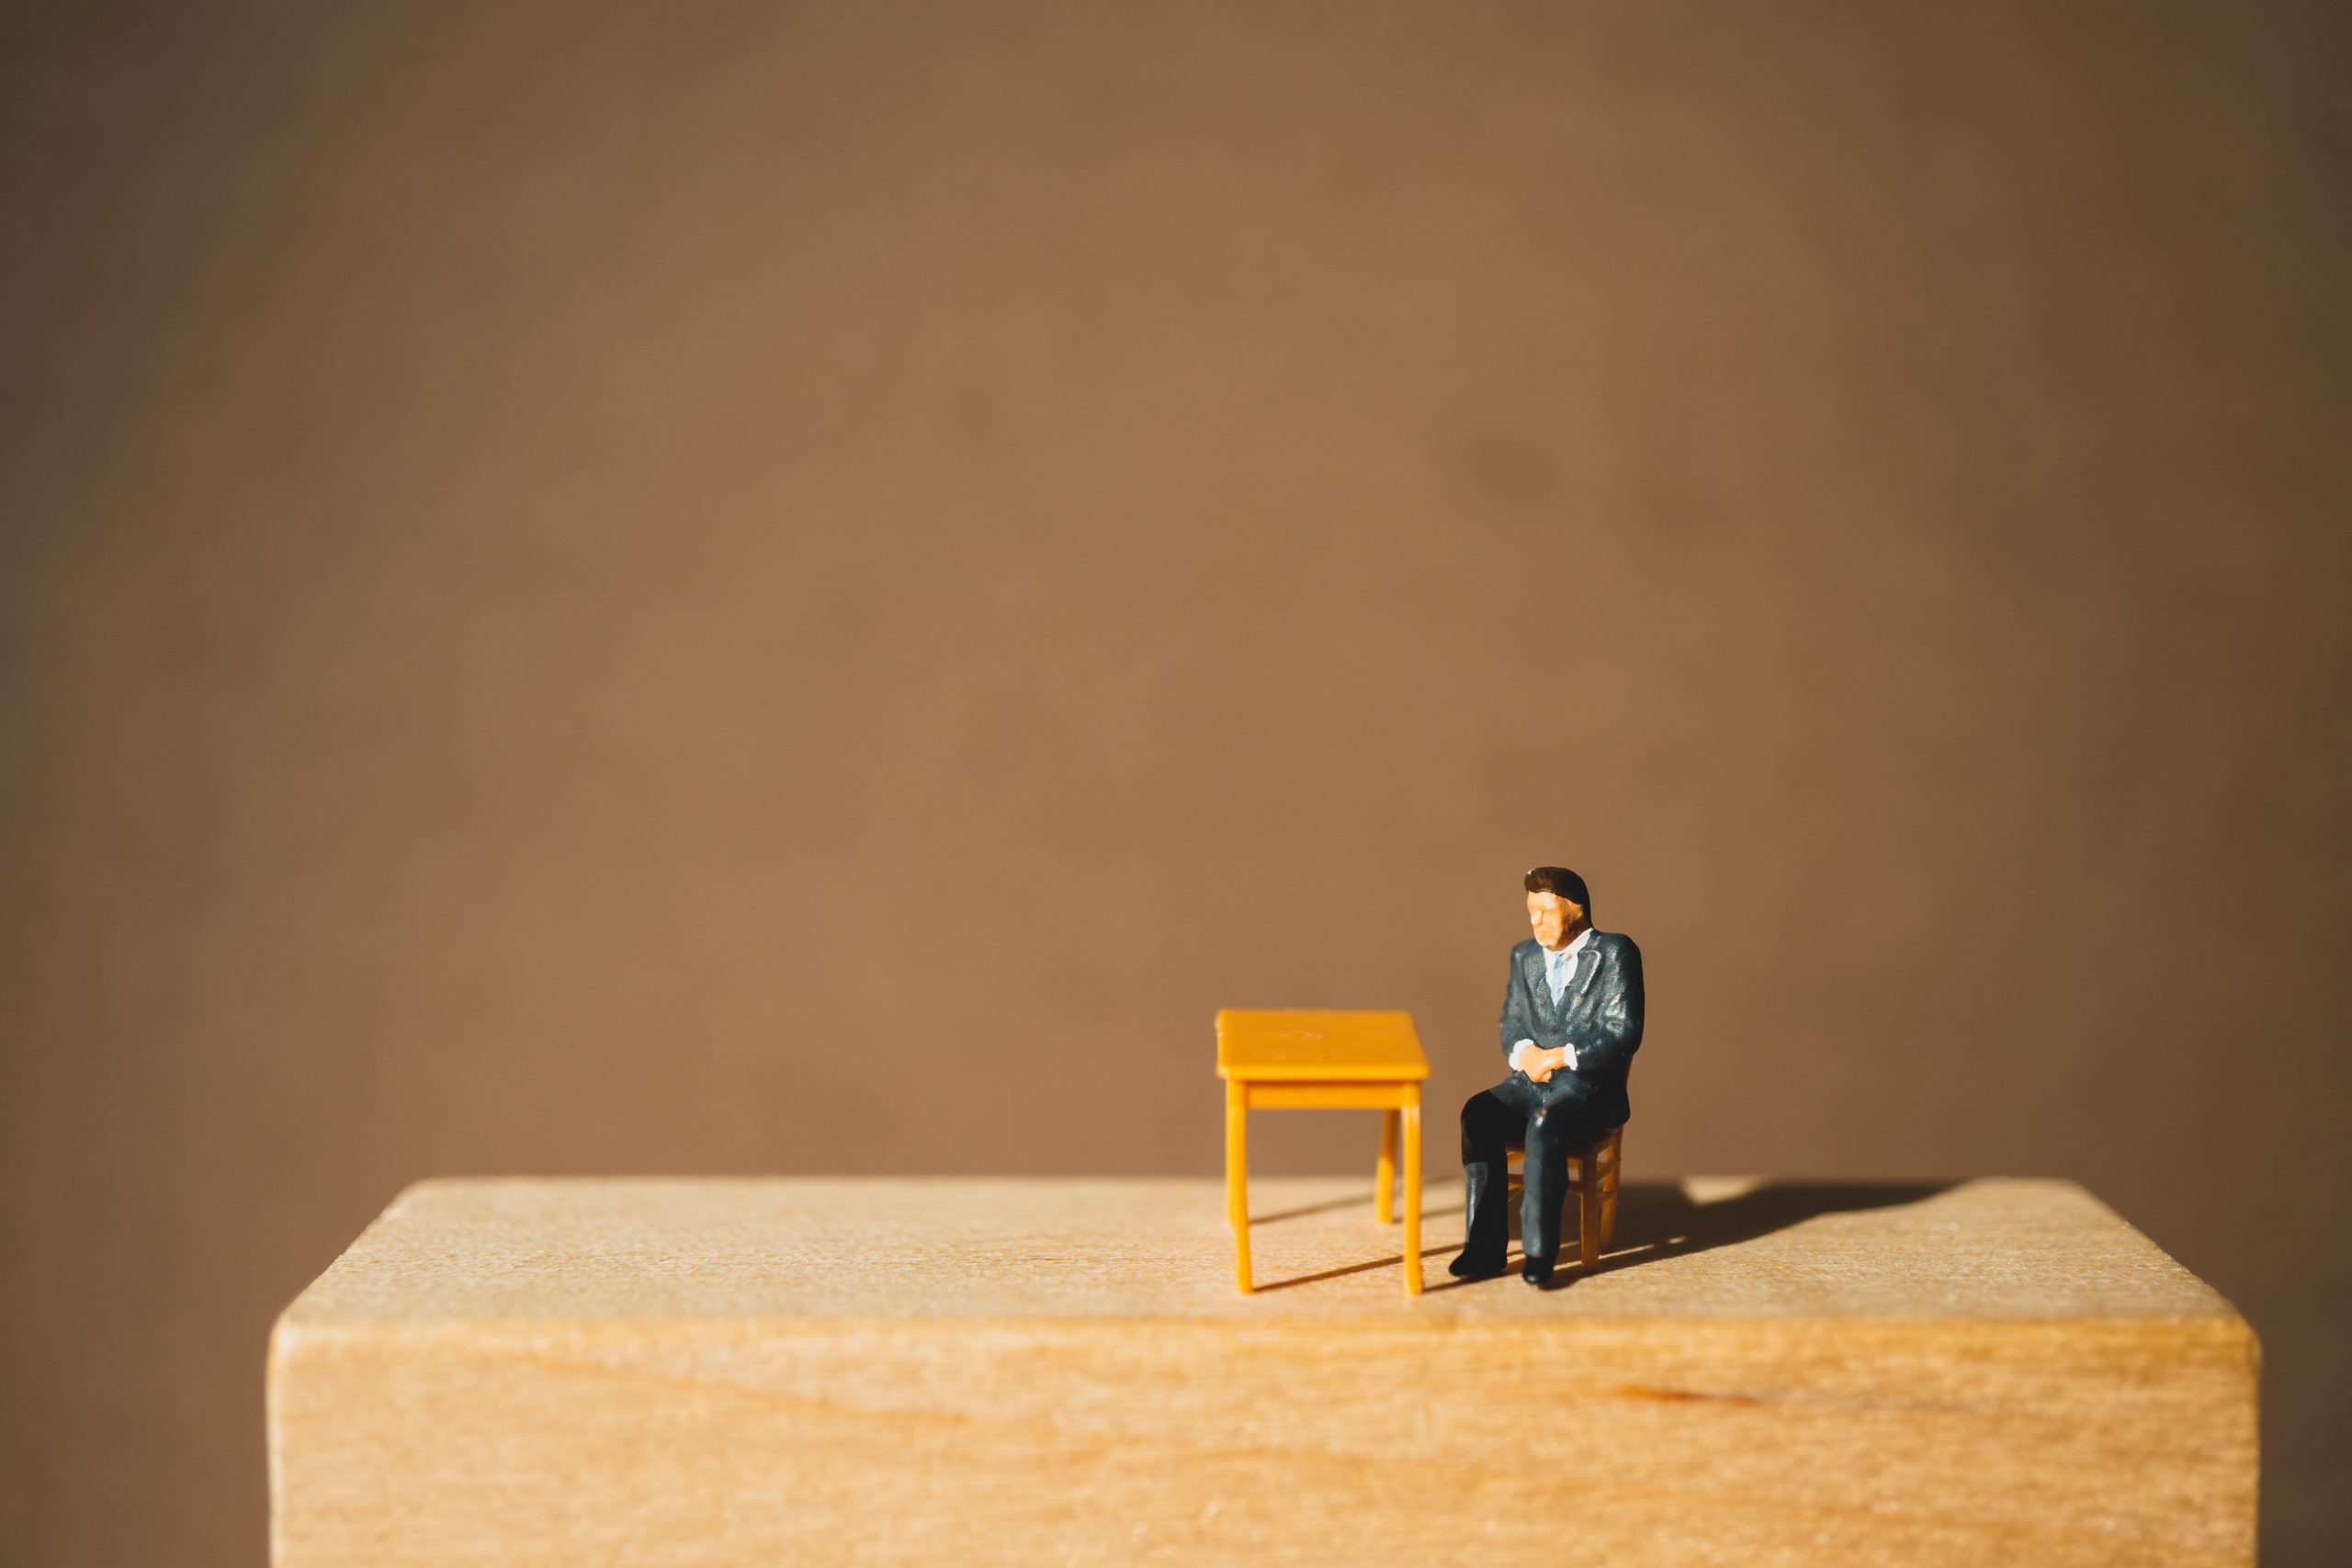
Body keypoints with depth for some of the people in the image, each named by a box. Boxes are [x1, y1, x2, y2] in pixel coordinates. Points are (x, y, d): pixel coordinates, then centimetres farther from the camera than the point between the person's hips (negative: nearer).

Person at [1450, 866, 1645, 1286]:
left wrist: (1558, 1057, -18)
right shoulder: (1524, 956, 17)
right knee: (1478, 1112, -26)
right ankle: (1485, 1246, -27)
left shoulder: (1615, 953, -2)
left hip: (1590, 1087, -5)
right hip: (1530, 1082, 5)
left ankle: (1539, 1251, -34)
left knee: (1546, 1122, -37)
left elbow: (1624, 1034, -10)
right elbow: (1510, 1026, 16)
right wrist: (1525, 1053, -8)